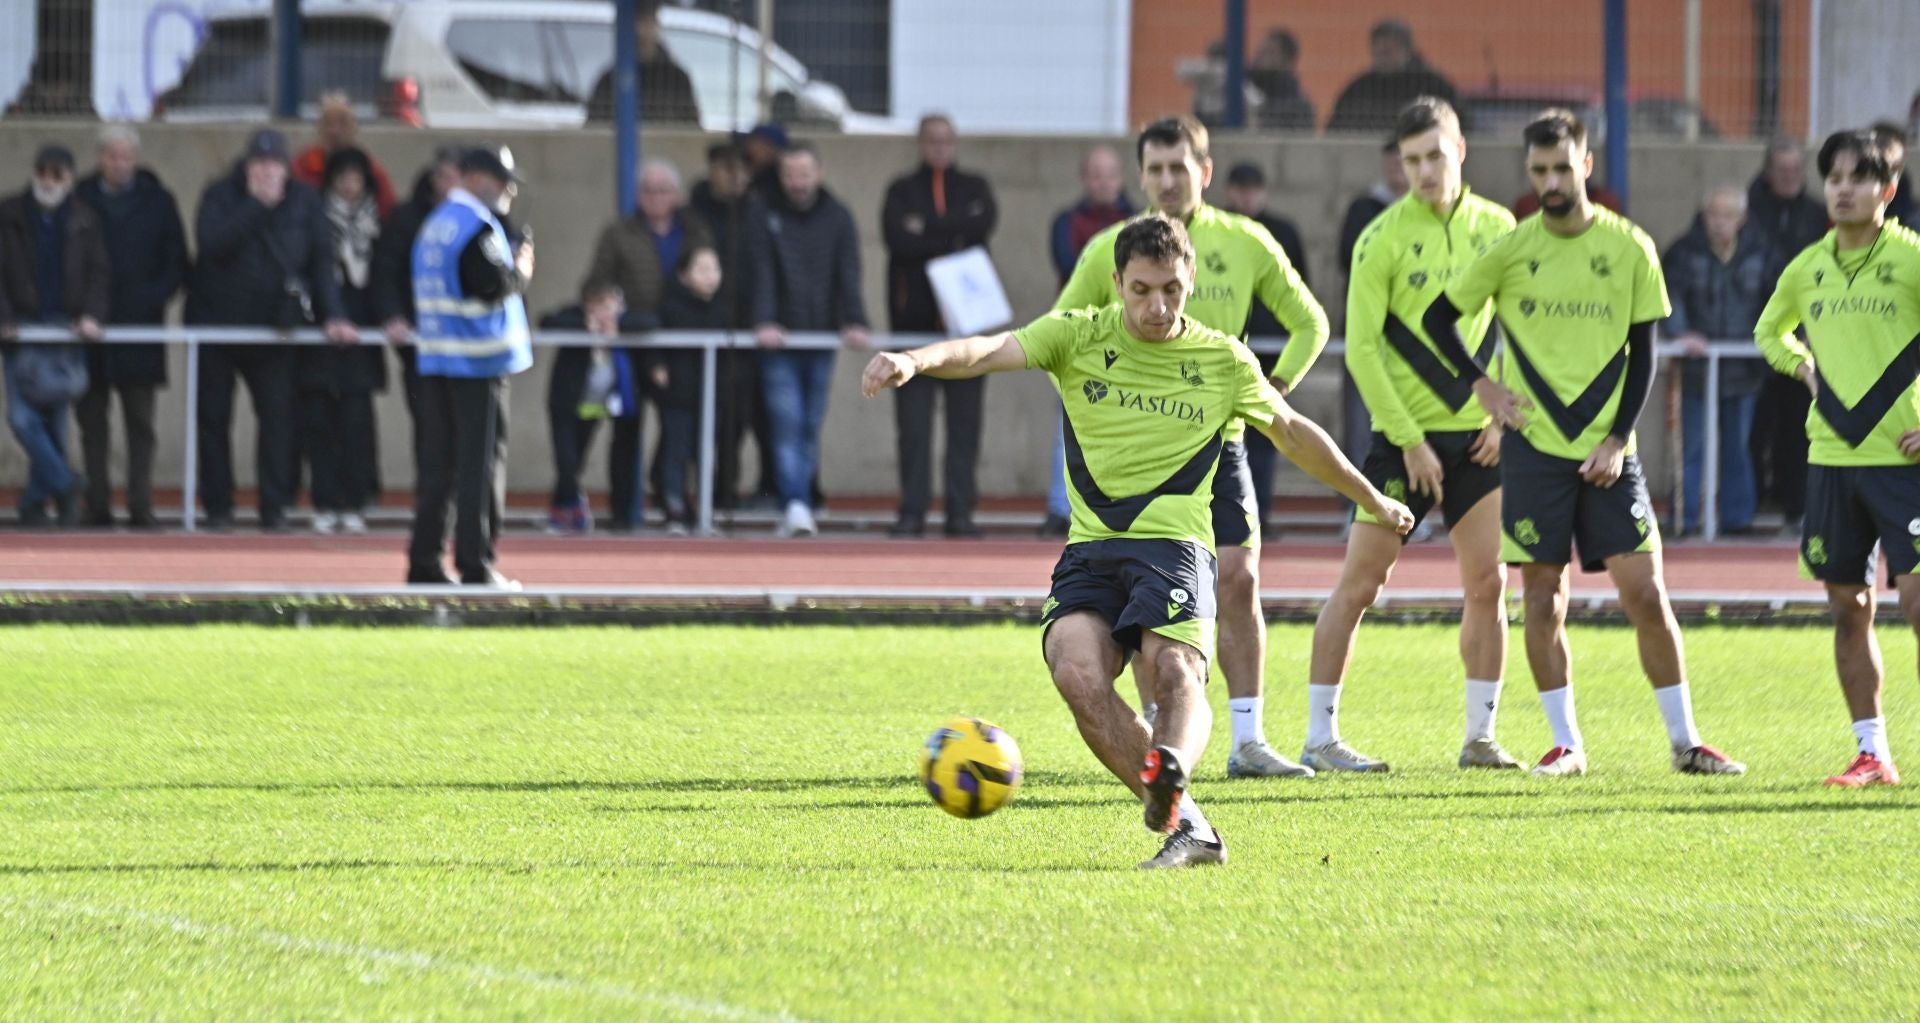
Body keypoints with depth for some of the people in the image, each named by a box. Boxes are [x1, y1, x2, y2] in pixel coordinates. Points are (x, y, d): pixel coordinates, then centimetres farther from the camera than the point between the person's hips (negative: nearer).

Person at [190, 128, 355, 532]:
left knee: (278, 416, -7)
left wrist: (332, 314, -10)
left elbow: (322, 260, 0)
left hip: (274, 330, 0)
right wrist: (257, 204, -21)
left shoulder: (304, 203, 2)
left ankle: (274, 508, -4)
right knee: (214, 417, 4)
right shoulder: (221, 195, -2)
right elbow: (213, 242, -20)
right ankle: (217, 508, 12)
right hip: (217, 322, 0)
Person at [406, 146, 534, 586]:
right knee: (481, 461, -4)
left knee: (436, 462, 10)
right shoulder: (479, 227, -13)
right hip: (478, 360, -8)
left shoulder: (435, 224, 15)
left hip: (434, 359, 8)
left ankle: (425, 561, 10)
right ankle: (475, 565, -5)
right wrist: (521, 272, -3)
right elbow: (493, 285, -23)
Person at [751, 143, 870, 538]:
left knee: (810, 428, 7)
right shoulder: (768, 219, 1)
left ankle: (797, 507, 15)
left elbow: (849, 275, -2)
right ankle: (796, 505, -20)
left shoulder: (837, 218, 5)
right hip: (781, 343, -2)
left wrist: (854, 323, -16)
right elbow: (763, 275, -8)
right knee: (787, 425, -12)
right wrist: (765, 323, -22)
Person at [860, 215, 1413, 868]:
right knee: (1078, 674, -26)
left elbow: (1293, 433, 27)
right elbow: (988, 352, -9)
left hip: (1173, 542, -1)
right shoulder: (1079, 336, 8)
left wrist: (1375, 502, 37)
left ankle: (1167, 773, -57)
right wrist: (914, 361, -30)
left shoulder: (1223, 360, 11)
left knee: (1177, 670, -30)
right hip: (1090, 547, 1)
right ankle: (1186, 825, -22)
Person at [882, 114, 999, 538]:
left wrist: (929, 228, -9)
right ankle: (913, 510, -1)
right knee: (913, 420, -4)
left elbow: (985, 221, -8)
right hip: (915, 319, -1)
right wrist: (953, 238, -7)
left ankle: (961, 510, 2)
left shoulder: (974, 188, 14)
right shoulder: (902, 191, 10)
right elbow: (898, 239, -8)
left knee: (965, 416, -1)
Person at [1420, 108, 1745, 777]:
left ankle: (1684, 740, 3)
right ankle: (1566, 742, 9)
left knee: (1645, 592, -5)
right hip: (1534, 447, 0)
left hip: (1607, 451, 0)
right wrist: (1480, 384, 1)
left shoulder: (1630, 248, 1)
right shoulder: (1510, 250, 1)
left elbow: (1642, 354, 3)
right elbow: (1439, 317, 12)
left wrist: (1617, 439, -6)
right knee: (1544, 600, 0)